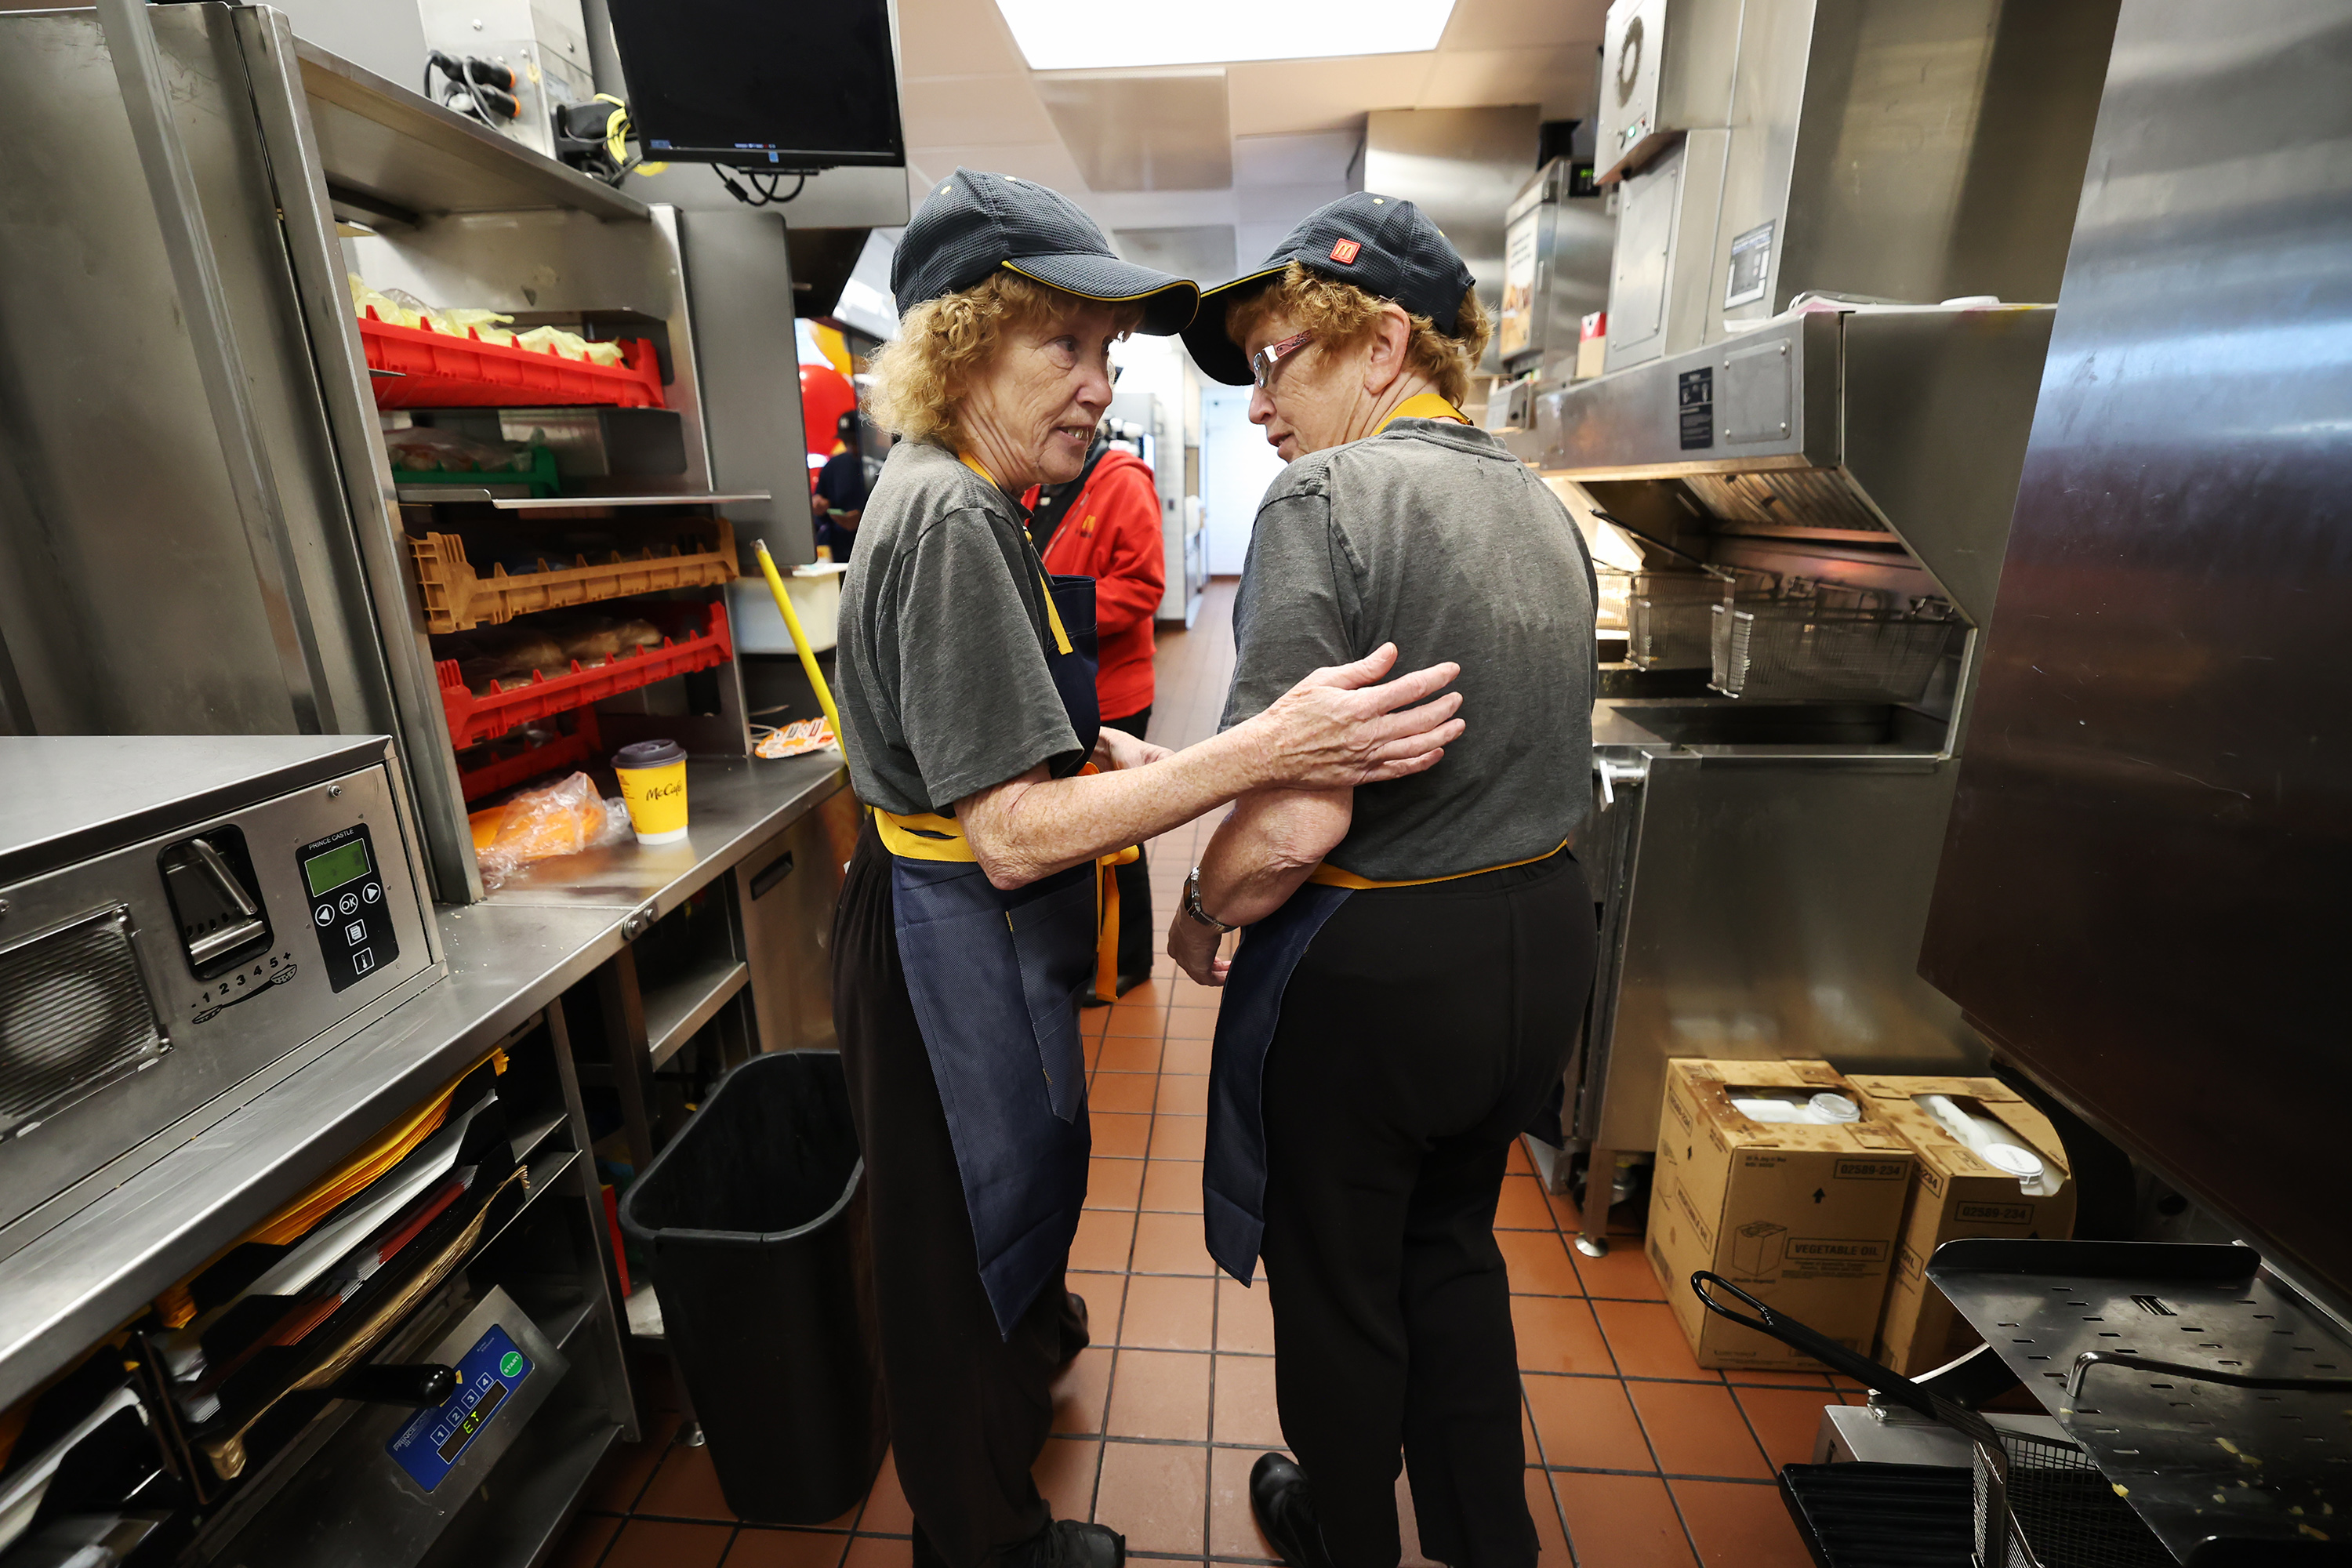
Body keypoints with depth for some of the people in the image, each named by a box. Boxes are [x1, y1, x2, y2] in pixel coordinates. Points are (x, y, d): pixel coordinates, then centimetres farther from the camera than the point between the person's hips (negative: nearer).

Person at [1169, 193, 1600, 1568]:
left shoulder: (1327, 498, -19)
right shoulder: (1545, 505, 7)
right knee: (1455, 1244, 30)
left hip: (1376, 961, -8)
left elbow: (1298, 820, -27)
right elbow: (1532, 749, 13)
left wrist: (1202, 915, -9)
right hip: (1546, 931, 8)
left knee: (1338, 1283, 20)